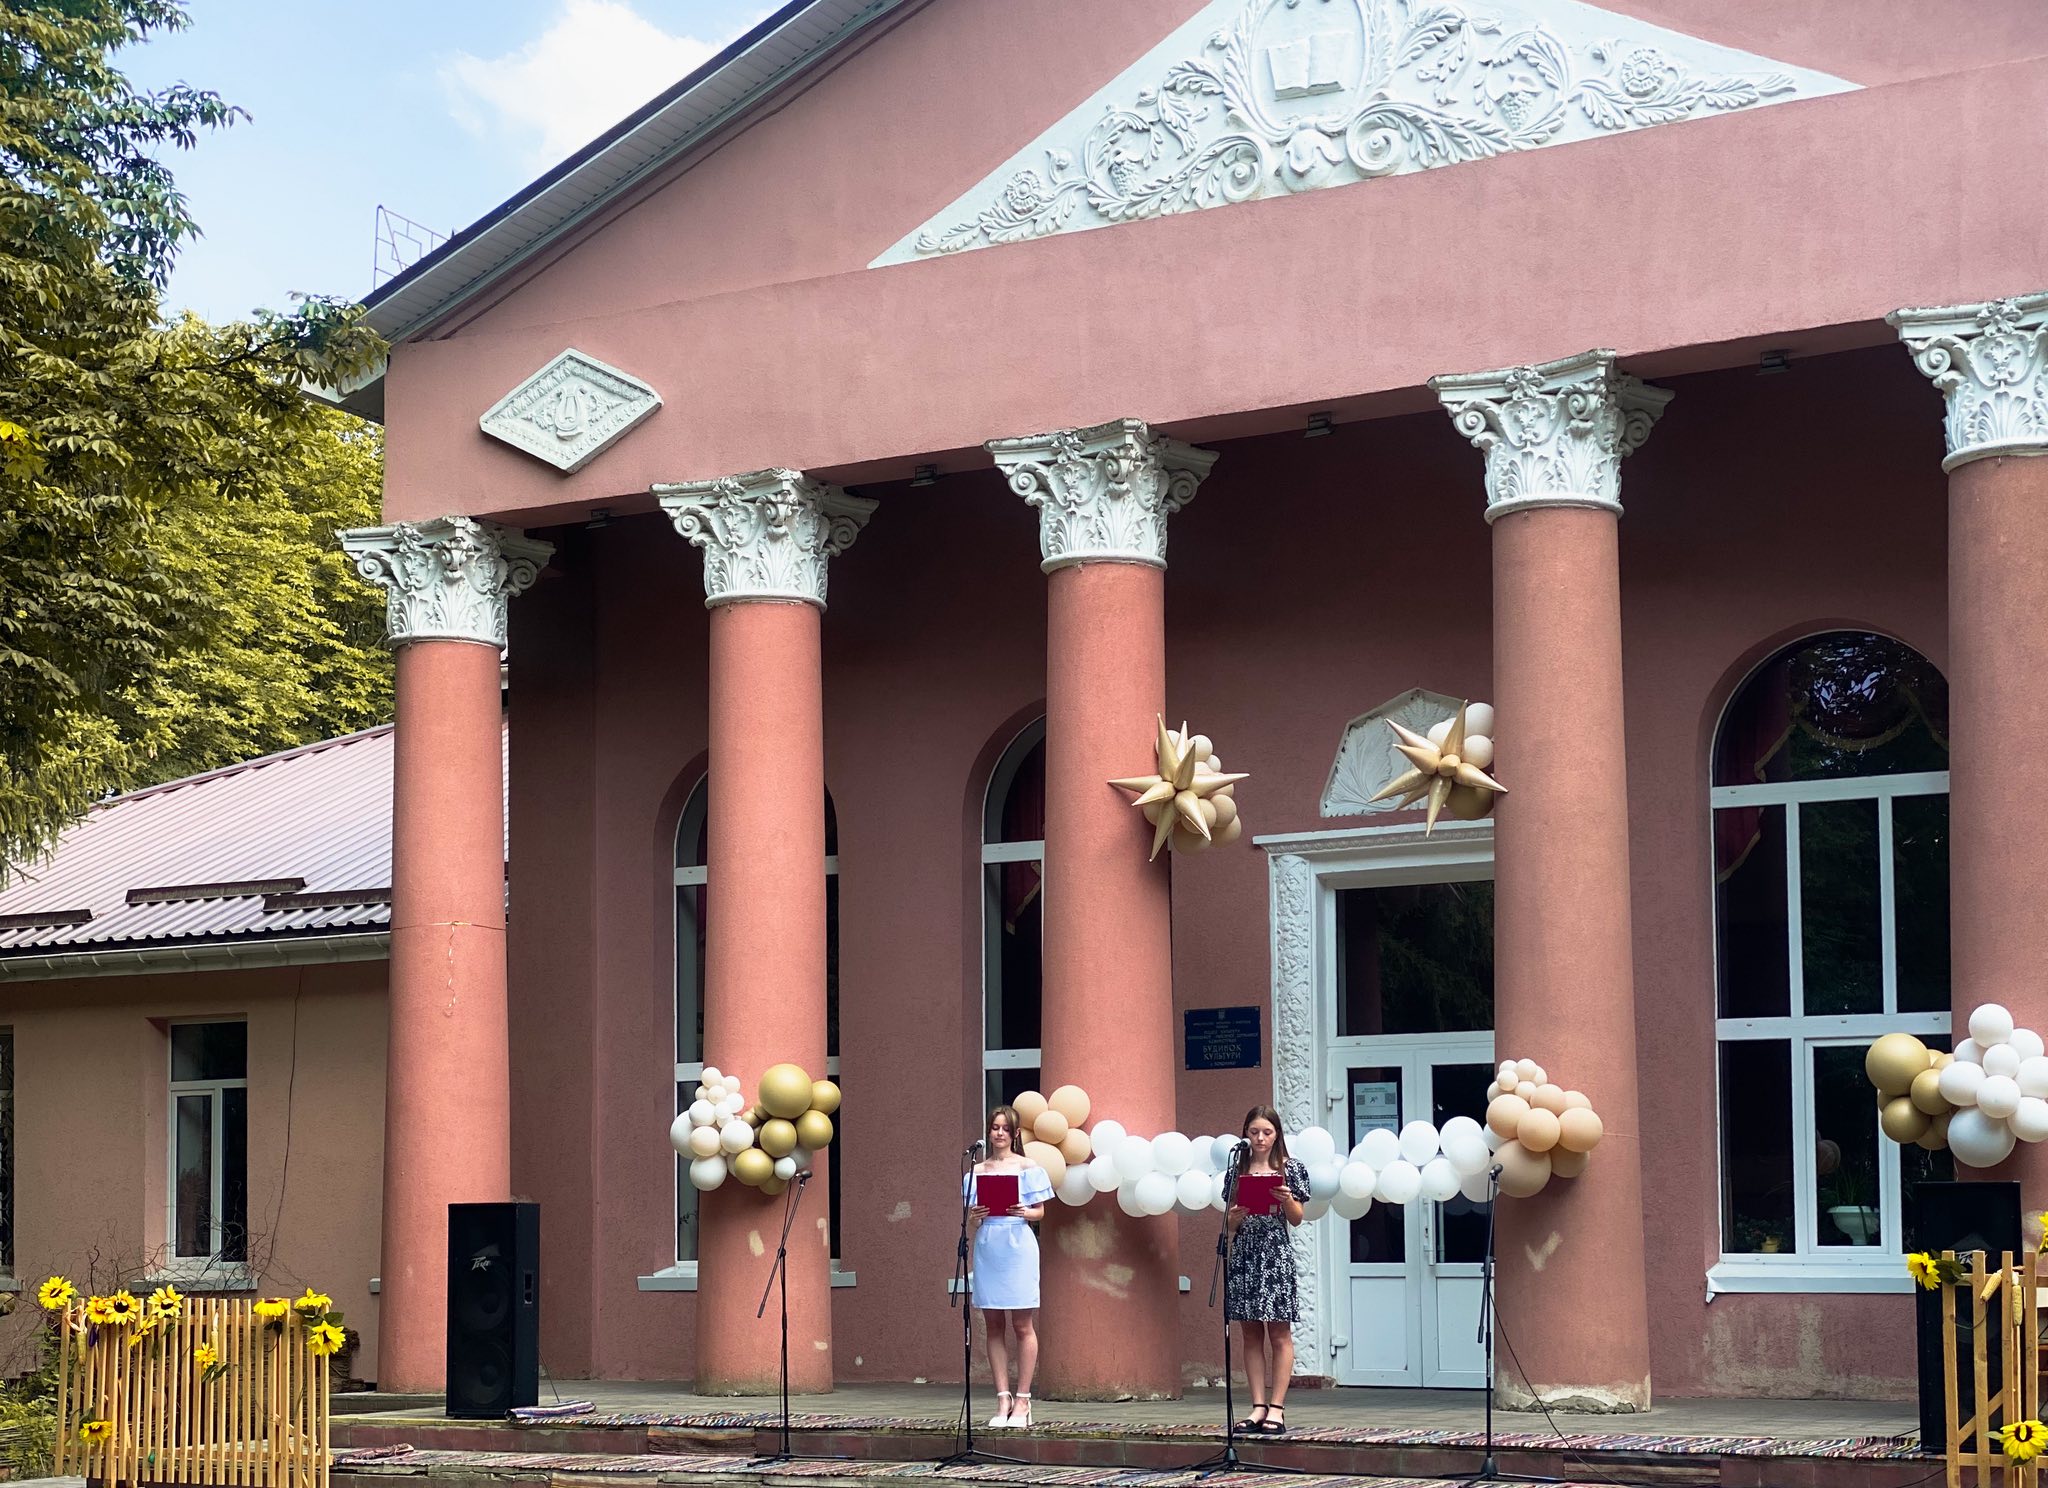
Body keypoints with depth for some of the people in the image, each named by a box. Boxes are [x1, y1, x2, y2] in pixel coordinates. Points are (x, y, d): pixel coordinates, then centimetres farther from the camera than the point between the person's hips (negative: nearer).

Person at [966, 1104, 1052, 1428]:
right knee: (994, 1326, 3)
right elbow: (971, 1213, 13)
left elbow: (1040, 1212, 3)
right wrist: (974, 1216, -9)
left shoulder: (1028, 1168, 3)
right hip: (987, 1247, 3)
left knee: (1022, 1326, -2)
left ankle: (1022, 1399, 0)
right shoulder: (977, 1171, 12)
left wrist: (1025, 1212, -17)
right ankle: (1003, 1399, 6)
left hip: (1018, 1246, -3)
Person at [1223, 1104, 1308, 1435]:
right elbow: (1230, 1223, 11)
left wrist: (1287, 1199, -17)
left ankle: (1277, 1407, -3)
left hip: (1276, 1255, -3)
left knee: (1279, 1334, -4)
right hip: (1243, 1255, 3)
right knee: (1251, 1335, 4)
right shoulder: (1237, 1171, 11)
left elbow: (1296, 1219, 2)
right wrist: (1237, 1215, -11)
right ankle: (1259, 1406, 6)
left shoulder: (1289, 1169, 3)